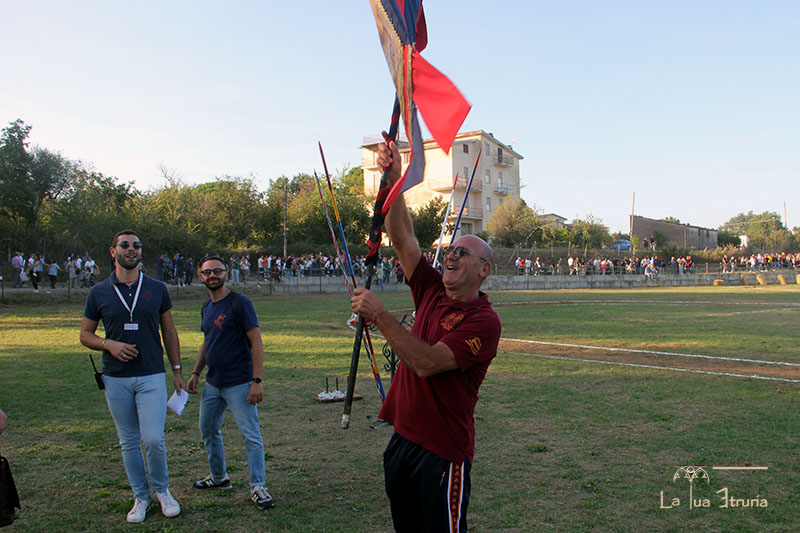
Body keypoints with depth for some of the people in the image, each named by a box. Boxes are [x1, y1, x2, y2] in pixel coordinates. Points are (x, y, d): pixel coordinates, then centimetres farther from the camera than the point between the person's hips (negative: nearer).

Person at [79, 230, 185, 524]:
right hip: (116, 379, 1)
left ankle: (162, 489, 17)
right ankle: (140, 497, 24)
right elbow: (85, 334, 9)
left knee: (153, 439, -7)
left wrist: (177, 370, 8)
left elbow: (169, 332, 10)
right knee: (129, 442, 9)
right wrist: (108, 344, -12)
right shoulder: (98, 293, 3)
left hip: (152, 377, -1)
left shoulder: (157, 289, 4)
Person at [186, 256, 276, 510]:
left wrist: (256, 381, -20)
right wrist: (195, 373, 17)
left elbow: (256, 342, -15)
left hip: (239, 383, -8)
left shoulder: (239, 302, -12)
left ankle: (258, 486, 4)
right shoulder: (207, 307, 11)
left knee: (251, 435, -4)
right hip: (212, 383, 8)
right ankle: (219, 476, 36)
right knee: (208, 430, 19)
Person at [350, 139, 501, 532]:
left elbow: (426, 362, -27)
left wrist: (379, 315, -27)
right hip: (403, 440, 7)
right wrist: (393, 178, -8)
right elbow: (403, 238, 0)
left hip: (443, 451, -7)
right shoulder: (433, 292, 5)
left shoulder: (483, 320, -16)